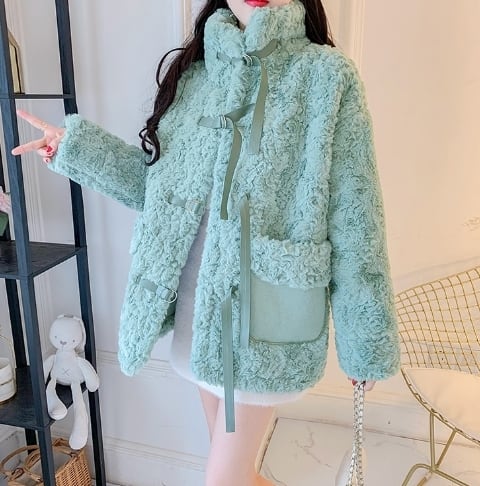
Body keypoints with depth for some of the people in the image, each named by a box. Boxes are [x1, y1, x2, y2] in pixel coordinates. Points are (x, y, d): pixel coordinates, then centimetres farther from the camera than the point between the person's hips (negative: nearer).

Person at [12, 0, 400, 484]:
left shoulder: (327, 75, -8)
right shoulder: (193, 72, 6)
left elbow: (353, 220, -9)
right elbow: (163, 186, 10)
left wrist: (363, 337, -6)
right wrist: (74, 148, 6)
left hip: (264, 314, -5)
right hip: (198, 301, 5)